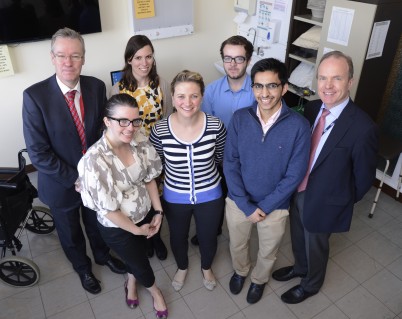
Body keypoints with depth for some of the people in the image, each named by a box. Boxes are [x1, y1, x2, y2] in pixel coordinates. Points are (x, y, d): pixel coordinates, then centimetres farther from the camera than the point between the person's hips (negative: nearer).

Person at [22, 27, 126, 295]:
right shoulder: (35, 96, -22)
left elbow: (104, 130, -1)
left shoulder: (97, 86, -11)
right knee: (71, 233, 23)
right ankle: (83, 267, 52)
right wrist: (75, 179, -19)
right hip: (62, 183, -2)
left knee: (98, 223, 27)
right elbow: (38, 153, -20)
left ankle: (103, 254, 58)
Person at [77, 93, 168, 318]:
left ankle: (131, 283, 63)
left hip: (145, 214, 5)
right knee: (140, 263, 20)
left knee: (137, 254, 30)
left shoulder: (139, 141, -16)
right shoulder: (95, 159, -33)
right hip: (117, 227, -4)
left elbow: (149, 177, -2)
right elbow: (108, 209, -24)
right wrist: (136, 229, -13)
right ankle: (154, 290, 54)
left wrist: (158, 211, -3)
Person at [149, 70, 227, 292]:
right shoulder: (160, 130, -22)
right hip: (174, 198, 0)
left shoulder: (216, 126, -21)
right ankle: (182, 267, 59)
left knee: (208, 238, 24)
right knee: (178, 237, 25)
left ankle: (206, 267, 58)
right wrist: (174, 177, 6)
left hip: (210, 196, 0)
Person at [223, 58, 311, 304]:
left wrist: (264, 207, -15)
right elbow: (230, 164, -11)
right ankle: (240, 270, 59)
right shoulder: (240, 118, -14)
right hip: (238, 202, 2)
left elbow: (294, 175, -16)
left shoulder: (298, 125, -20)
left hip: (275, 207, -1)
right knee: (238, 244, 27)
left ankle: (259, 279, 56)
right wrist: (247, 206, -15)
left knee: (268, 253, 24)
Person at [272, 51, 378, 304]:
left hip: (324, 202, -5)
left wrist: (344, 202, -1)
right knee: (298, 239, 29)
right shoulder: (312, 108, -9)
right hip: (298, 191, 5)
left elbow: (365, 177, -15)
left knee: (316, 246, 21)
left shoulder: (362, 127, -28)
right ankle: (300, 267, 59)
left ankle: (311, 284, 51)